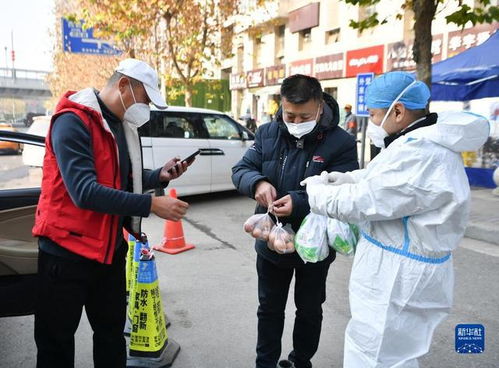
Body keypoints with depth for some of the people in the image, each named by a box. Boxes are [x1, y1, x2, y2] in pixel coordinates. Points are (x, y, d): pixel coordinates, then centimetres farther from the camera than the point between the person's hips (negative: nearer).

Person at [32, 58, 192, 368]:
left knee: (112, 333, 20)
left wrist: (160, 176, -4)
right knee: (56, 342, 13)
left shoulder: (123, 125, 8)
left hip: (111, 248, 8)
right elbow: (85, 192, -29)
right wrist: (151, 204, -29)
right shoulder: (73, 121, -19)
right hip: (67, 250, -7)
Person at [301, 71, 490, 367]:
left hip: (399, 279, -10)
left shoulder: (419, 153, -27)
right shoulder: (430, 143, 7)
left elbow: (361, 202, -24)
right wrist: (344, 178, 3)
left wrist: (318, 191, -7)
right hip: (404, 274, 10)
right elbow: (380, 179, 18)